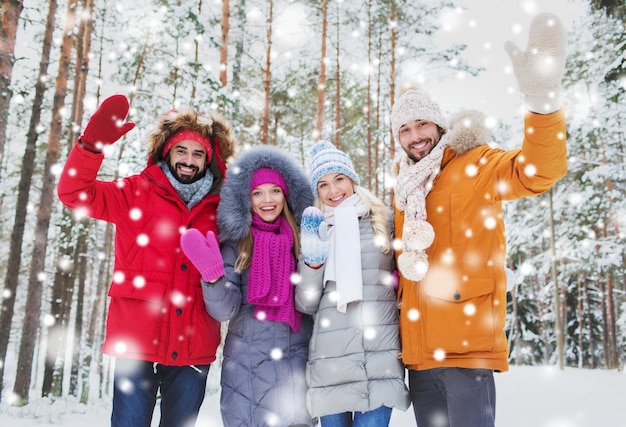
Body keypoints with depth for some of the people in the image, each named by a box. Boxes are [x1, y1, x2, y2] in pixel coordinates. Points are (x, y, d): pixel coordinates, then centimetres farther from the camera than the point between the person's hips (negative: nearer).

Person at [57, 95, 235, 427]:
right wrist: (93, 143, -23)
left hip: (192, 349, 3)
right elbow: (75, 192, -9)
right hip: (138, 342, -2)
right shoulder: (138, 192, 2)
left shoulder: (218, 208, 7)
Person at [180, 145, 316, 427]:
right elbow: (225, 310, -9)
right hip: (246, 367, -1)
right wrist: (212, 274, -26)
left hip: (297, 365, 1)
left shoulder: (302, 240, 3)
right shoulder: (237, 242, -1)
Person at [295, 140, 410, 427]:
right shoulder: (314, 229, 10)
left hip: (381, 357, -1)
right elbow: (306, 305, 6)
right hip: (330, 360, 1)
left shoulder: (383, 221, 8)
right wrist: (313, 259, -7)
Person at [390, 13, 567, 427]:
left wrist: (542, 98, -34)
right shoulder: (404, 194, 17)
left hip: (468, 346, -6)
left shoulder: (475, 166, 0)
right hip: (419, 353, 6)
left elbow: (538, 172, -19)